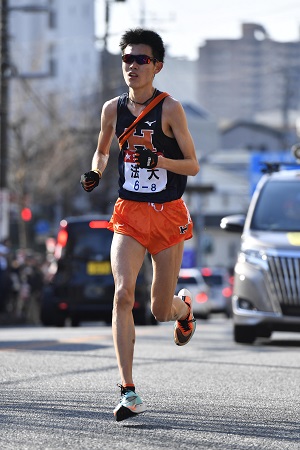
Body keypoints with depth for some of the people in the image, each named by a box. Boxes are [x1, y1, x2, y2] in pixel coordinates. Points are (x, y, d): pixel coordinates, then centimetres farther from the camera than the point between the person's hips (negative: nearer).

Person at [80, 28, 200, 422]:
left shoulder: (170, 109, -8)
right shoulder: (113, 109, 3)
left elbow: (193, 166, -7)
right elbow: (102, 150, 21)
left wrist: (157, 159, -23)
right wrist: (95, 173, 1)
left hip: (168, 213, -2)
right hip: (129, 213, 2)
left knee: (161, 311, 5)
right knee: (123, 294, -19)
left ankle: (183, 306, 46)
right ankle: (128, 392, -19)